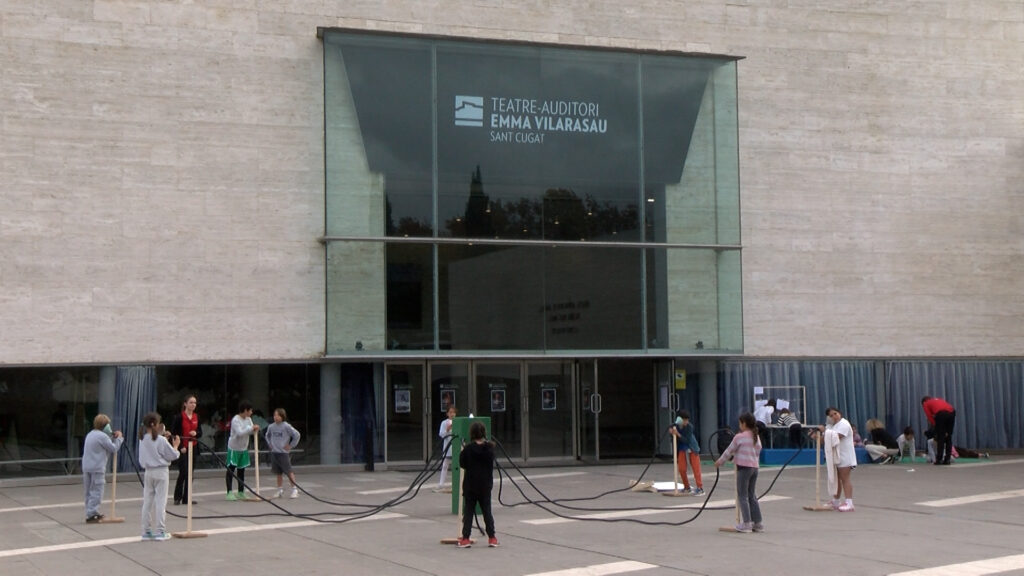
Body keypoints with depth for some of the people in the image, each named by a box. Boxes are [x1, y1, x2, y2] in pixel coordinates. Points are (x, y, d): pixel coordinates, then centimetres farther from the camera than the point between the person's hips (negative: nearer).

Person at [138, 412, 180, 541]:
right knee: (160, 502, -1)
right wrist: (175, 445, 7)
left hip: (148, 471, 6)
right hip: (161, 472, -5)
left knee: (147, 502, 10)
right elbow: (172, 456, -10)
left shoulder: (142, 439, 1)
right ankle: (160, 532, 0)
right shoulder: (161, 440, -16)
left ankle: (146, 531, 13)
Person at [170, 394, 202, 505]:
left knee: (190, 473, 6)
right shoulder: (179, 417, -8)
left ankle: (186, 497, 11)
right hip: (182, 448, -5)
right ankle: (177, 497, 3)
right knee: (183, 472, -9)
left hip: (193, 447, 5)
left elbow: (200, 432, 13)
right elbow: (174, 433, -8)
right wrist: (180, 447, -14)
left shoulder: (196, 417, 8)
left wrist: (196, 433, -11)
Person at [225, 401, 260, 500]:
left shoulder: (248, 419, 5)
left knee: (241, 470, 12)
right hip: (234, 448, -8)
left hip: (243, 448, 8)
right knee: (231, 470, -3)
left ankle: (241, 492, 20)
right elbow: (240, 433, -28)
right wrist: (251, 428, -27)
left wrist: (255, 430, -17)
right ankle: (229, 492, 1)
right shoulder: (236, 420, -19)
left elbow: (250, 432, 5)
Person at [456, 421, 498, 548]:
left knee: (468, 511, 4)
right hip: (485, 485, 3)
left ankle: (465, 538, 1)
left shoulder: (468, 449, -13)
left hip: (470, 485, -3)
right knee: (487, 511, 11)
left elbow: (462, 464, -7)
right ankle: (492, 538, 11)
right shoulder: (490, 448, -4)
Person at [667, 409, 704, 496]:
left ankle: (700, 488, -4)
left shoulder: (689, 426, -21)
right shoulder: (676, 425, -12)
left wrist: (678, 434, -37)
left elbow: (686, 440, -25)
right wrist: (671, 430, -22)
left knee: (696, 467, -6)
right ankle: (687, 487, 16)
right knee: (681, 469, 0)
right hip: (682, 449, 3)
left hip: (692, 448, -3)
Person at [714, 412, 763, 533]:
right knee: (752, 496, 13)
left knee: (742, 496, -1)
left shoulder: (739, 437, -9)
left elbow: (729, 451, -1)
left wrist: (720, 462, 14)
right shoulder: (757, 437, 11)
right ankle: (758, 523, 14)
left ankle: (746, 523, -4)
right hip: (754, 467, 7)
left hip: (744, 467, -7)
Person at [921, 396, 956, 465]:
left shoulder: (925, 404, 23)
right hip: (952, 412, 5)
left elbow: (930, 417, 11)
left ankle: (939, 460, 4)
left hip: (941, 414, -5)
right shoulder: (938, 400, 38)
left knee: (940, 437, 4)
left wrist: (935, 426, 14)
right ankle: (947, 460, 14)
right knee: (948, 437, 13)